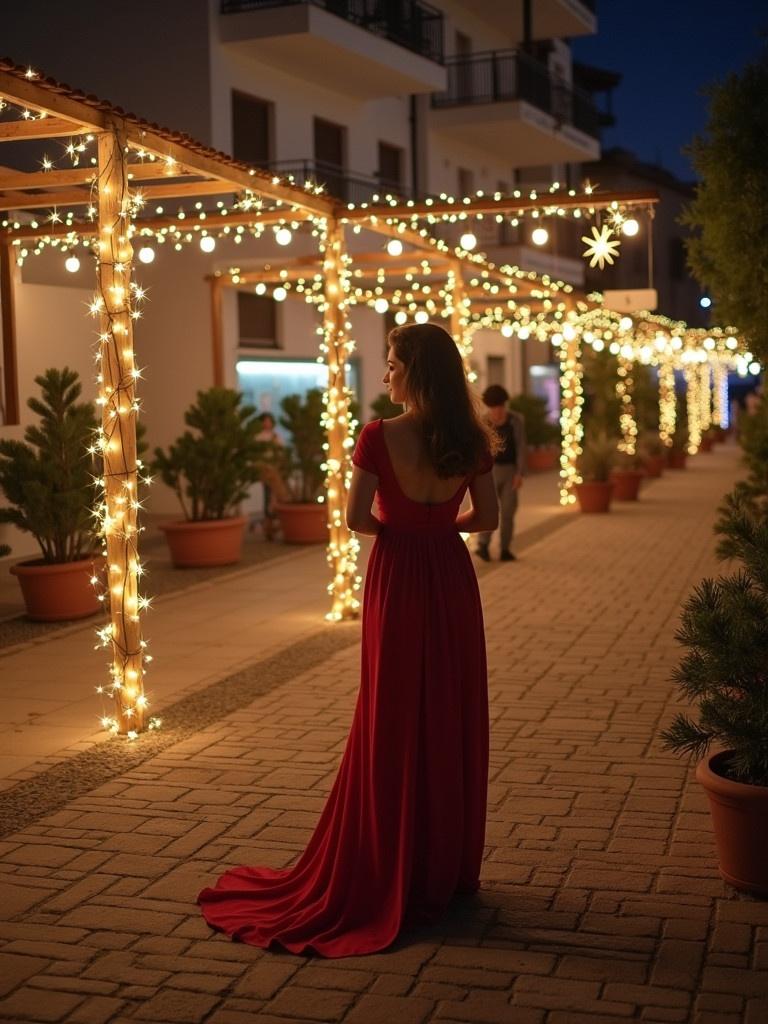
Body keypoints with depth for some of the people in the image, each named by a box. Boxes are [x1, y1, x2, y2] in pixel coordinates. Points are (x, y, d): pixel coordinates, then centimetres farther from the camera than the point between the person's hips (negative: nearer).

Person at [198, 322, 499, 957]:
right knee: (453, 721, 12)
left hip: (398, 580, -3)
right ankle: (449, 866, 22)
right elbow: (487, 517, 3)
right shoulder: (470, 439, -2)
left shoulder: (379, 437, -13)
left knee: (393, 723, 7)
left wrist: (396, 526, 6)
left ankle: (393, 872, 15)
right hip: (452, 579, 3)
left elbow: (357, 519, -14)